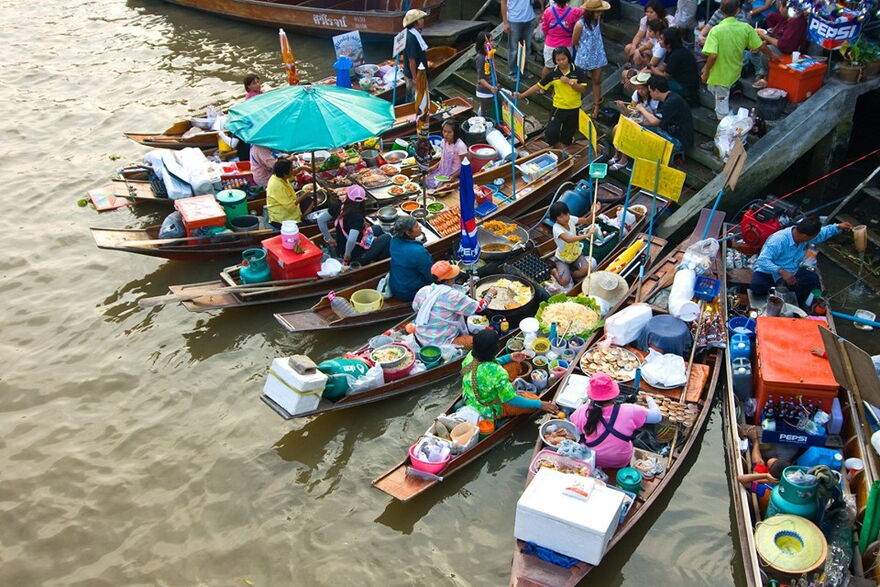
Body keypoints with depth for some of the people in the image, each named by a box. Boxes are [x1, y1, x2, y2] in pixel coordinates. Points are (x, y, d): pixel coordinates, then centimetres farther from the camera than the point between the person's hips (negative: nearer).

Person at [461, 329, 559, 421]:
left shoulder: (470, 356, -16)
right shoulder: (497, 373, -38)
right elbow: (511, 400, -28)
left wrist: (509, 357, 4)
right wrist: (540, 405, -20)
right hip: (490, 411, -7)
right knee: (534, 399, 3)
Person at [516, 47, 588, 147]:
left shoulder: (578, 72, -8)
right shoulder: (553, 74, -4)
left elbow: (583, 89, -10)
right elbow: (538, 86, -1)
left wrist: (570, 82, -23)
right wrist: (522, 95, -7)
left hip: (574, 109, 0)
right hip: (558, 108, 1)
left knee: (567, 139, 11)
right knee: (551, 132, -15)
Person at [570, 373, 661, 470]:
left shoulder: (583, 411, -26)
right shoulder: (629, 412, -28)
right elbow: (657, 416, -14)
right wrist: (649, 399, 8)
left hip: (592, 462, 1)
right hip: (621, 463, 0)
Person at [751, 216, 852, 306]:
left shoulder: (807, 237, -9)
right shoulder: (779, 240, -33)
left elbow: (823, 232, 14)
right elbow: (762, 261, -39)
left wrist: (838, 227, -3)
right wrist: (781, 271, -50)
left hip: (790, 271, 7)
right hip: (768, 270, -7)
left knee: (813, 278, -15)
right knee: (757, 286, -36)